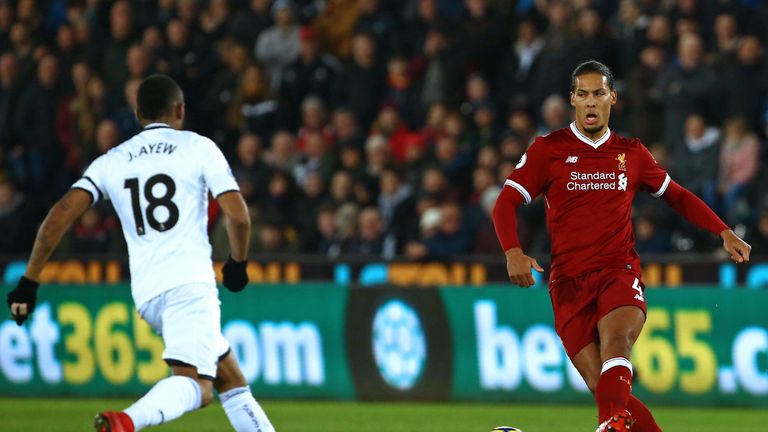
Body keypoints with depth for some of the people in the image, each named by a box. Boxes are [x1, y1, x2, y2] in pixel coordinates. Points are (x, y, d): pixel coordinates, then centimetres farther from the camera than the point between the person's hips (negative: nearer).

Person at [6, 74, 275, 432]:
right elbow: (238, 216, -3)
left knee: (229, 377, 17)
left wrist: (29, 282, 5)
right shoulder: (198, 148, 5)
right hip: (190, 282, -5)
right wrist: (237, 263, 16)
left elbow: (61, 214, 2)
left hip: (146, 293, 5)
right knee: (195, 385, -17)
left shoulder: (111, 162, 14)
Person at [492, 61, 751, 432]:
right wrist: (513, 252, -17)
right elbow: (506, 204, 2)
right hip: (569, 281, 0)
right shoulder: (548, 150, 6)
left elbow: (677, 196, 27)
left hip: (620, 274, 0)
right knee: (601, 384, -14)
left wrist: (724, 233, 17)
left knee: (616, 339, -33)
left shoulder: (631, 153, 13)